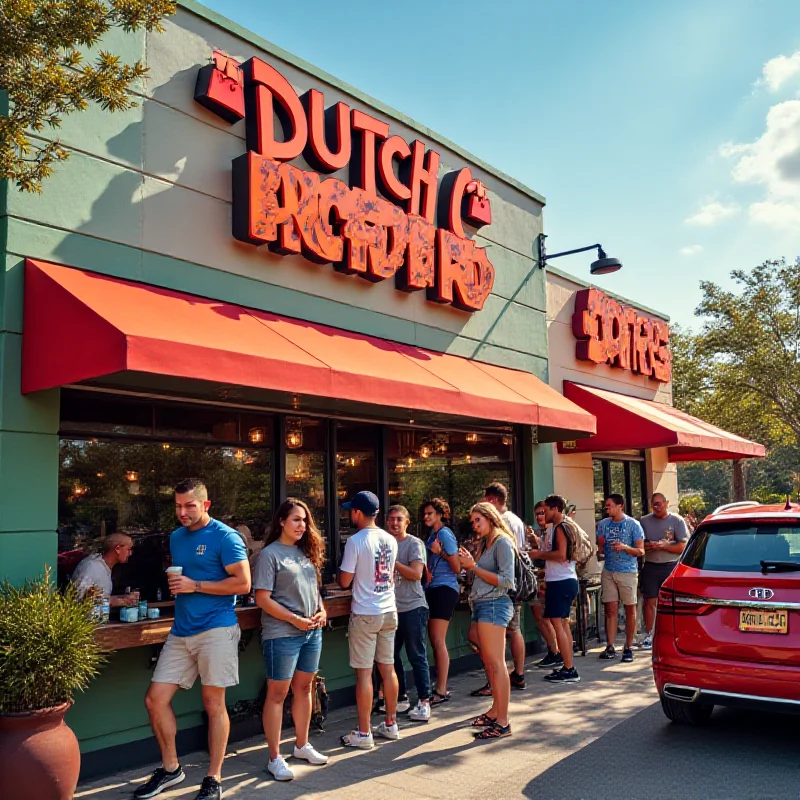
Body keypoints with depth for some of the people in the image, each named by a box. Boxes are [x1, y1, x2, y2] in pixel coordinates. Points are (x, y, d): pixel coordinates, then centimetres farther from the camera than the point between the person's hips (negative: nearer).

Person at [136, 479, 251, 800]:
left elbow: (243, 583, -14)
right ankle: (170, 768, 24)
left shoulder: (225, 537, -8)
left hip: (216, 629, -7)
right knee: (155, 699, 4)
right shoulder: (176, 537, 15)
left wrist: (195, 586, -15)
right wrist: (174, 584, 9)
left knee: (214, 703, 1)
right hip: (181, 631, 7)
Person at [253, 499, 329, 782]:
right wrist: (294, 620, -18)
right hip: (282, 634, -7)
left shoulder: (307, 551, 11)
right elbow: (262, 599, -14)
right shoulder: (270, 554, -10)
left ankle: (302, 745, 31)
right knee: (277, 693, 2)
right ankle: (275, 758, 11)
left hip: (312, 631, 7)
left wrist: (322, 611, 0)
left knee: (304, 688, 16)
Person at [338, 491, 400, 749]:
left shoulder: (356, 541, -15)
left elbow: (344, 581, -12)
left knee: (364, 673, 1)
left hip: (365, 615, -6)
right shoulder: (391, 540, 5)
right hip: (389, 611, 7)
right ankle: (391, 724, 24)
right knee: (388, 669, 14)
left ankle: (363, 734, 7)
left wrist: (342, 575, 10)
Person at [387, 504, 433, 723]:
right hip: (391, 608, 6)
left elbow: (416, 574, -15)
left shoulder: (414, 544, -5)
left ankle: (424, 702, 6)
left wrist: (393, 562, -13)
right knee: (391, 655, 12)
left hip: (412, 607, -6)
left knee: (417, 656, -2)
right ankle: (400, 698, 25)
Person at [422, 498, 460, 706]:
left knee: (438, 641, -9)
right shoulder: (432, 534, 15)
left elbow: (457, 568, -12)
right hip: (433, 589, 9)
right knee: (435, 642, 10)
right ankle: (440, 687, 16)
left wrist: (441, 552, -19)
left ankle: (441, 691, -5)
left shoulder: (445, 534, -10)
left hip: (445, 589, -9)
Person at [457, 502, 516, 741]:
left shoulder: (502, 542, -8)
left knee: (496, 663, -8)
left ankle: (502, 722, -5)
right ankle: (495, 711, 23)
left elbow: (506, 580, -16)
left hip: (494, 605, -9)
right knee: (489, 663, 13)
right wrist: (470, 563, 0)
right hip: (481, 605, 9)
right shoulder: (485, 544, 17)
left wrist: (474, 567, -15)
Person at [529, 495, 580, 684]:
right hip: (562, 580, 11)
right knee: (563, 622, 15)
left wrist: (540, 554, -13)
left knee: (557, 622, -9)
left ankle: (569, 670, -8)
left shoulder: (561, 527, -13)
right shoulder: (565, 526, 17)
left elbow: (561, 554, -23)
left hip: (561, 582, -11)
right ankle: (568, 667, 21)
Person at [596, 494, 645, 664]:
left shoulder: (633, 525, -3)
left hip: (628, 571, -3)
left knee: (630, 610, 3)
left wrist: (625, 547, -22)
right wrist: (601, 545, -9)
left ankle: (628, 648, 11)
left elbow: (641, 551, -5)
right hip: (608, 571, 3)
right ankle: (610, 647, 5)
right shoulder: (603, 524, 8)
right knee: (610, 609, 1)